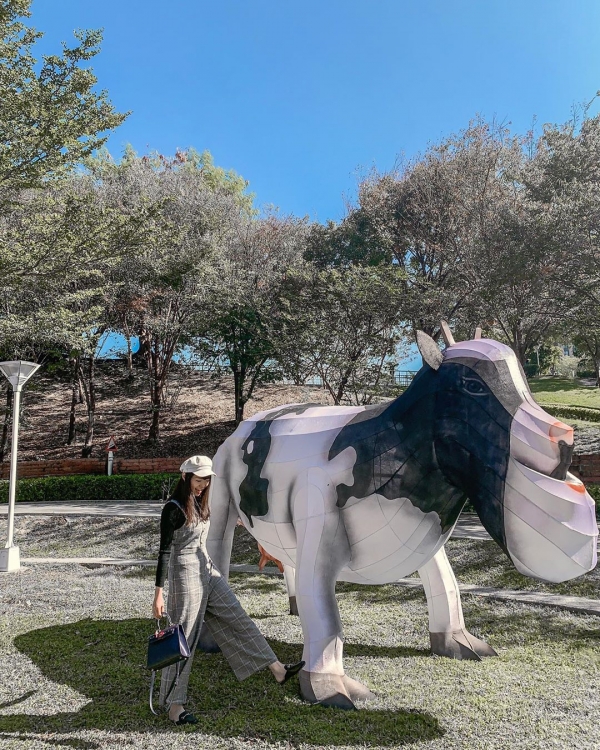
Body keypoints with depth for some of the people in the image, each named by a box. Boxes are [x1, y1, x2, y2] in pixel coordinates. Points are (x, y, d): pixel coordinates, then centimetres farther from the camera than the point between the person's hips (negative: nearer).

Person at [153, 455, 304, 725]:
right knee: (183, 639, 0)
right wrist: (158, 593, -21)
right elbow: (165, 550, -19)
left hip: (207, 570, 8)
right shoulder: (173, 508, -16)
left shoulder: (199, 503, 8)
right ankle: (174, 705, 14)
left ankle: (277, 669, 15)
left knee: (235, 619, 10)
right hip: (184, 574, -8)